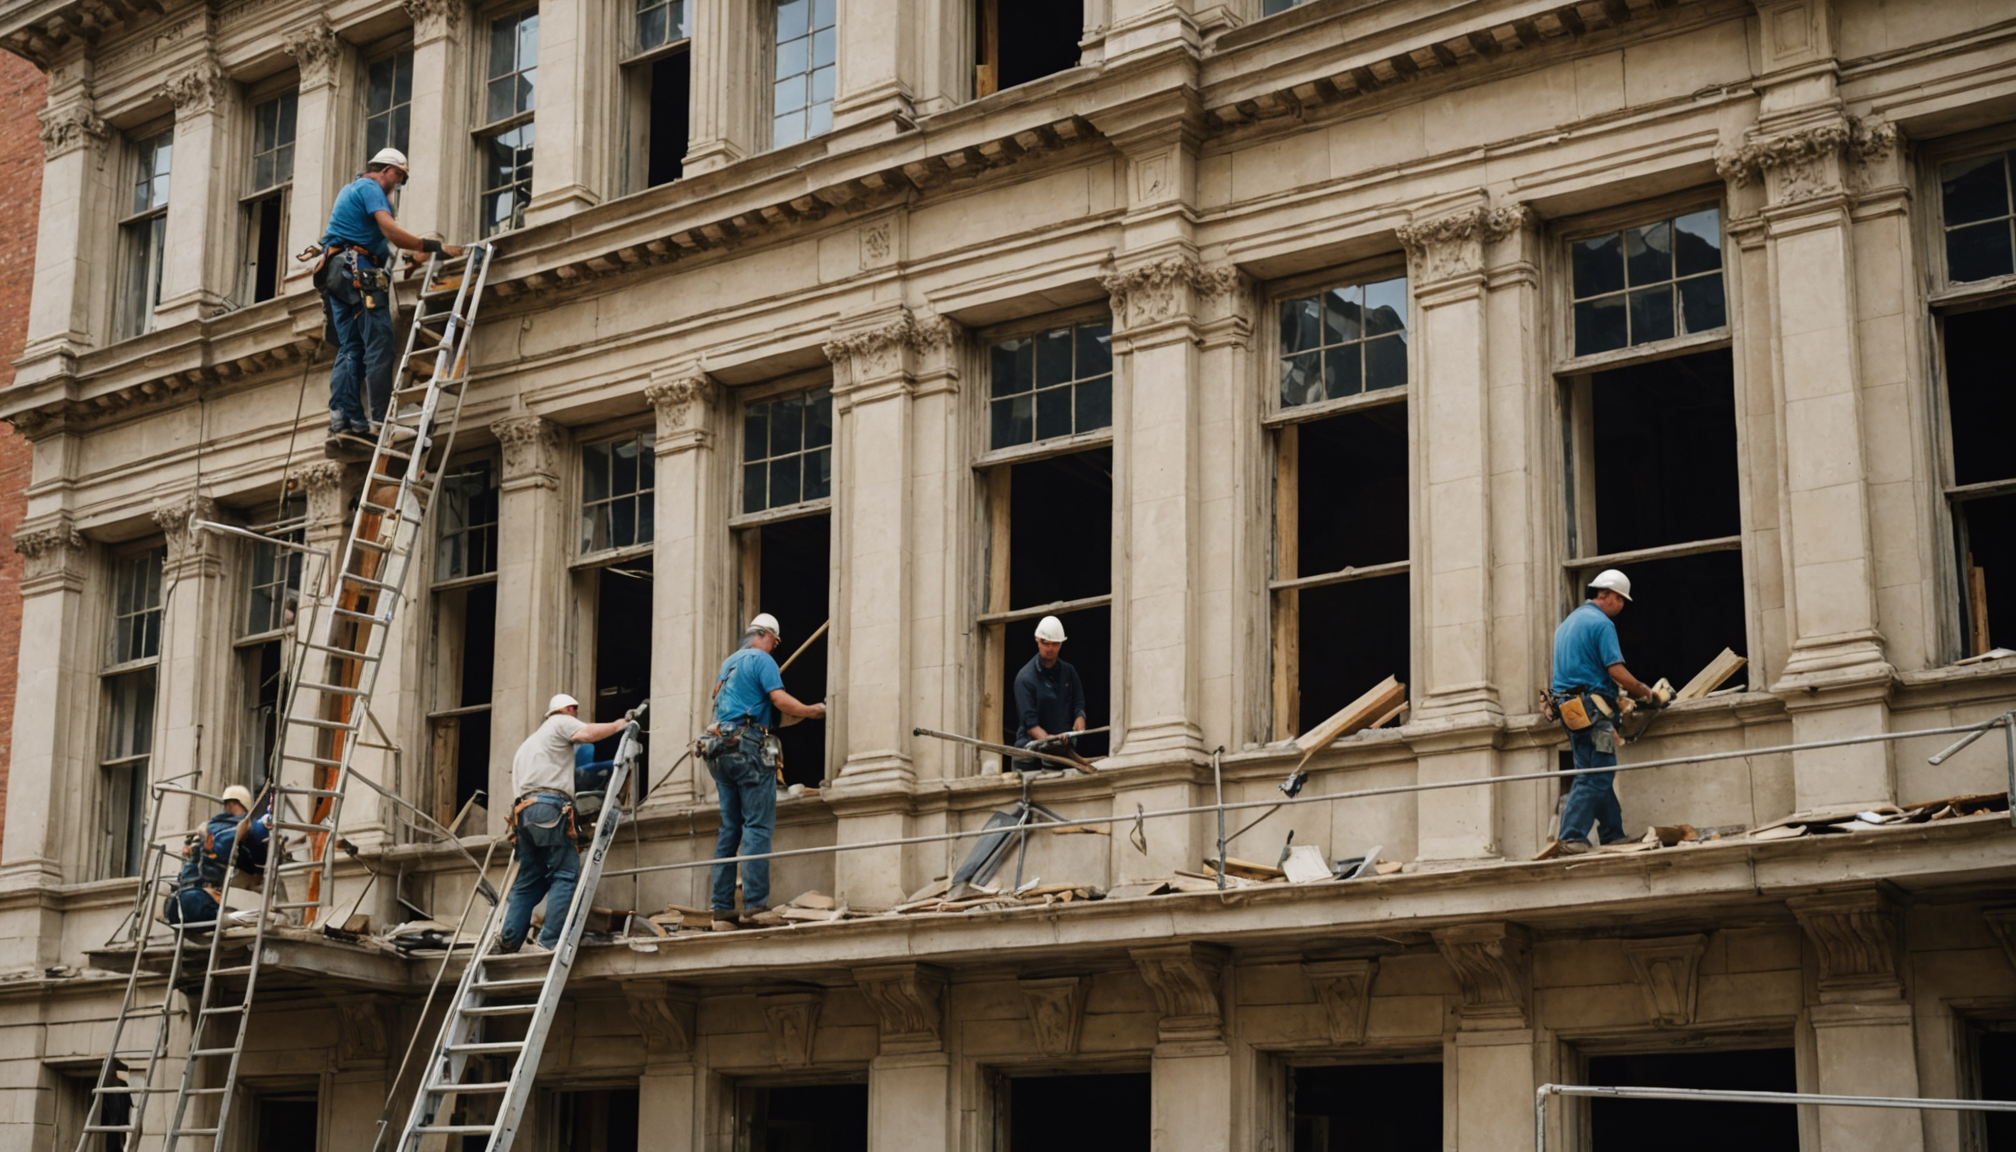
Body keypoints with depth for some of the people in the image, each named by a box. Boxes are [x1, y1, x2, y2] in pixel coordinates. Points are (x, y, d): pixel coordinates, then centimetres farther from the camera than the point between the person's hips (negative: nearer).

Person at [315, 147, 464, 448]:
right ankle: (380, 421, -19)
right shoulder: (371, 188, -4)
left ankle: (341, 420, -5)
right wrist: (435, 247, -20)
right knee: (379, 347, -12)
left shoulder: (351, 189, 28)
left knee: (350, 349, 5)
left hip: (335, 273, 10)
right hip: (359, 270, -10)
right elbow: (390, 231, -18)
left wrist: (408, 251, 28)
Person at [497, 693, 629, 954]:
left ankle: (508, 941, 2)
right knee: (566, 873, -11)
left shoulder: (528, 741, 36)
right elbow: (587, 733, -10)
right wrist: (617, 725, 6)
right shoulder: (561, 722, 12)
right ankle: (551, 940, -21)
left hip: (524, 809, 9)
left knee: (530, 881, 11)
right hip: (550, 807, -9)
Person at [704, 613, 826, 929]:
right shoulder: (761, 659, -2)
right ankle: (754, 905, -19)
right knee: (758, 826, -11)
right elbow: (781, 700, -13)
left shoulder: (728, 663, 23)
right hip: (749, 748, -8)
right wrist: (813, 712, -1)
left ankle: (722, 909, 1)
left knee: (730, 829, 6)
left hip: (720, 748, 8)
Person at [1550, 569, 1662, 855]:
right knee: (1596, 777, -9)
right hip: (1593, 708, -10)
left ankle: (1614, 835, 13)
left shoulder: (1567, 622, 21)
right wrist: (1646, 694, -2)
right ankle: (1571, 839, -15)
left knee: (1597, 775, 11)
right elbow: (1617, 671, -15)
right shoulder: (1602, 623, -9)